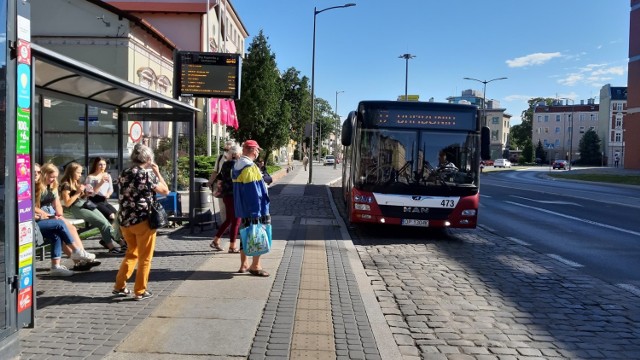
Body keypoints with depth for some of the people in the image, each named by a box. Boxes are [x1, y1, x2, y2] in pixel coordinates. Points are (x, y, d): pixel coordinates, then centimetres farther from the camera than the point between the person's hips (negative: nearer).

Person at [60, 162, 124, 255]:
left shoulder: (78, 183, 20)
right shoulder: (66, 185, -4)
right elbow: (67, 203, -13)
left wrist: (86, 192, 11)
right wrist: (78, 192, -13)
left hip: (86, 205, 8)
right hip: (77, 209, -8)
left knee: (107, 222, -13)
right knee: (103, 223, -20)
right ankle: (112, 247, -20)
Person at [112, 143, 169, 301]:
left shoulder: (123, 174, 7)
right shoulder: (148, 174, -13)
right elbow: (165, 191, -5)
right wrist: (157, 172, 5)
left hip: (125, 220, 7)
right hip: (143, 220, -6)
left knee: (131, 253, 22)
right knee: (145, 257, 6)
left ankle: (119, 286, 24)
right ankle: (140, 291, 11)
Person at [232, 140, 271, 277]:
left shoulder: (237, 166, 12)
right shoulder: (250, 167, -19)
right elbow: (255, 191, -22)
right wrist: (260, 211, -20)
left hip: (243, 209, 10)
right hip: (254, 209, -10)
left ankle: (244, 264, 24)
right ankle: (255, 266, 6)